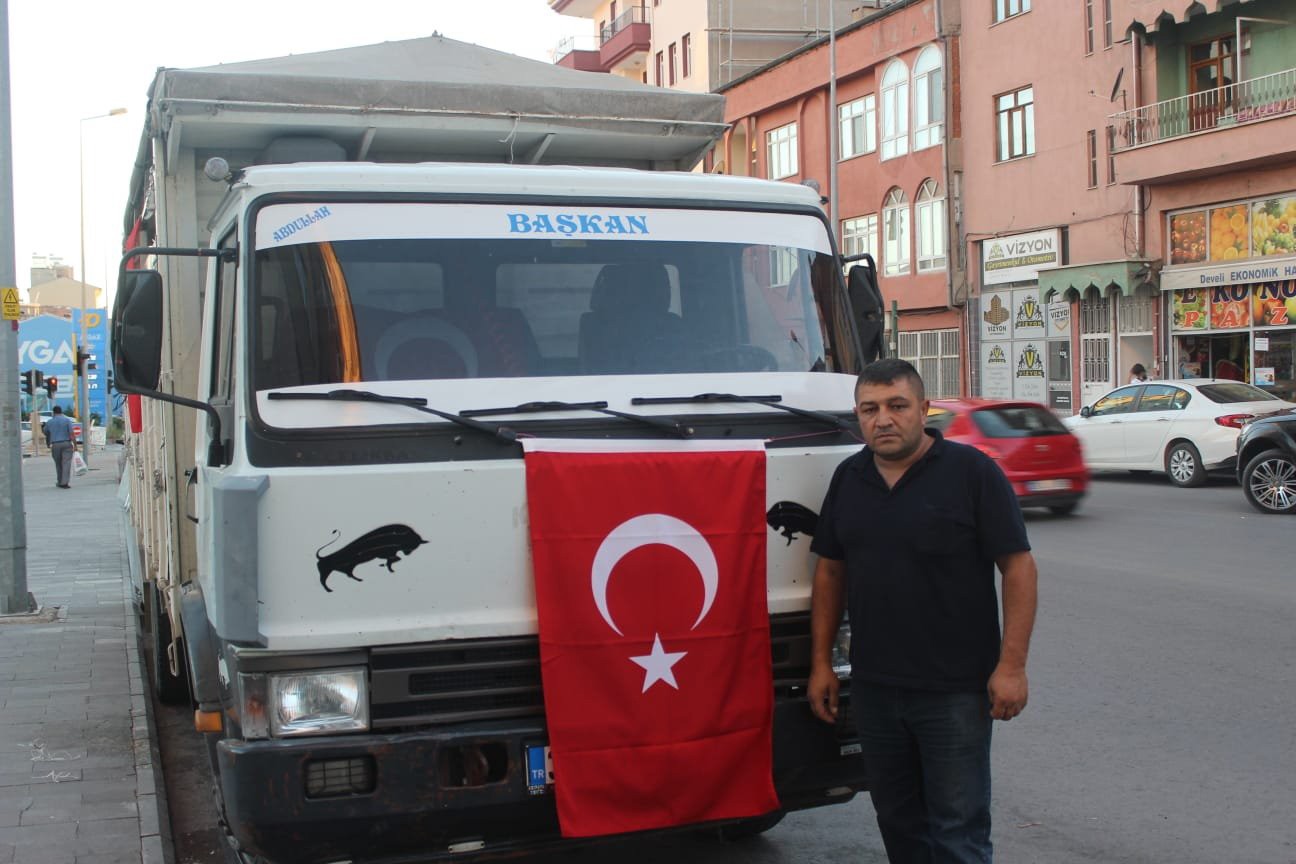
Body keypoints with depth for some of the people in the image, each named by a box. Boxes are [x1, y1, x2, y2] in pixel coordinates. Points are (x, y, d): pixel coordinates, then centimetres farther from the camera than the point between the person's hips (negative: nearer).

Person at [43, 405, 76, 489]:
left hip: (55, 445, 2)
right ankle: (65, 483, -16)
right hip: (66, 444, -2)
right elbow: (72, 433, -10)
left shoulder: (49, 422, 7)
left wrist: (48, 444, 37)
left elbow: (46, 434, 19)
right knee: (66, 464, -6)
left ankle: (60, 482, 21)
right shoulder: (67, 420, -1)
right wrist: (75, 445, -8)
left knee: (58, 464, 15)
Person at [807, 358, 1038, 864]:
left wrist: (1011, 665, -15)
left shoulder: (972, 472, -8)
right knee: (898, 821, 16)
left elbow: (1018, 567, -9)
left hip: (955, 689, -5)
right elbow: (830, 571, 13)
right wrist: (821, 663, 9)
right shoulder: (847, 479, 8)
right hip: (873, 687, 5)